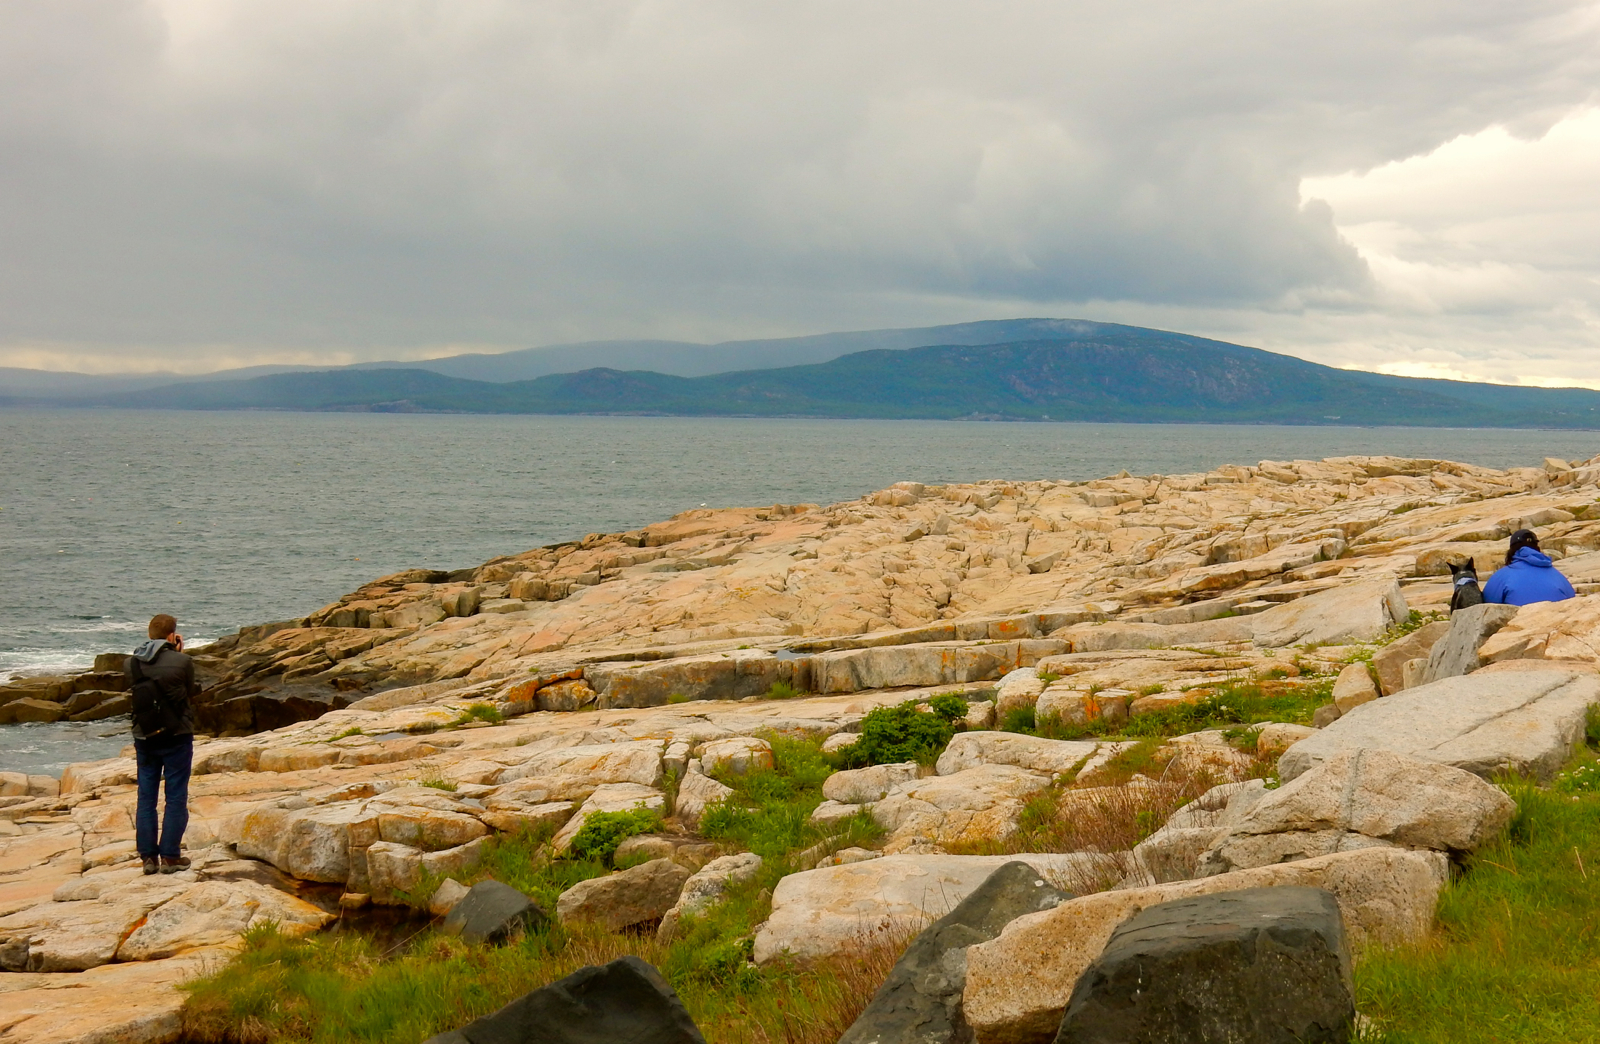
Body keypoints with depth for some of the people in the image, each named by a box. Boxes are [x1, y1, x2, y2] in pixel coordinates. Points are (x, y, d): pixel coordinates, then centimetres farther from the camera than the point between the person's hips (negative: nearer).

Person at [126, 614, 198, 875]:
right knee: (176, 798, 5)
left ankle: (148, 856, 13)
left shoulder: (131, 663, -4)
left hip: (143, 736, 4)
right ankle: (170, 856, 5)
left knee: (146, 797, 11)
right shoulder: (182, 662, -15)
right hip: (176, 736, -4)